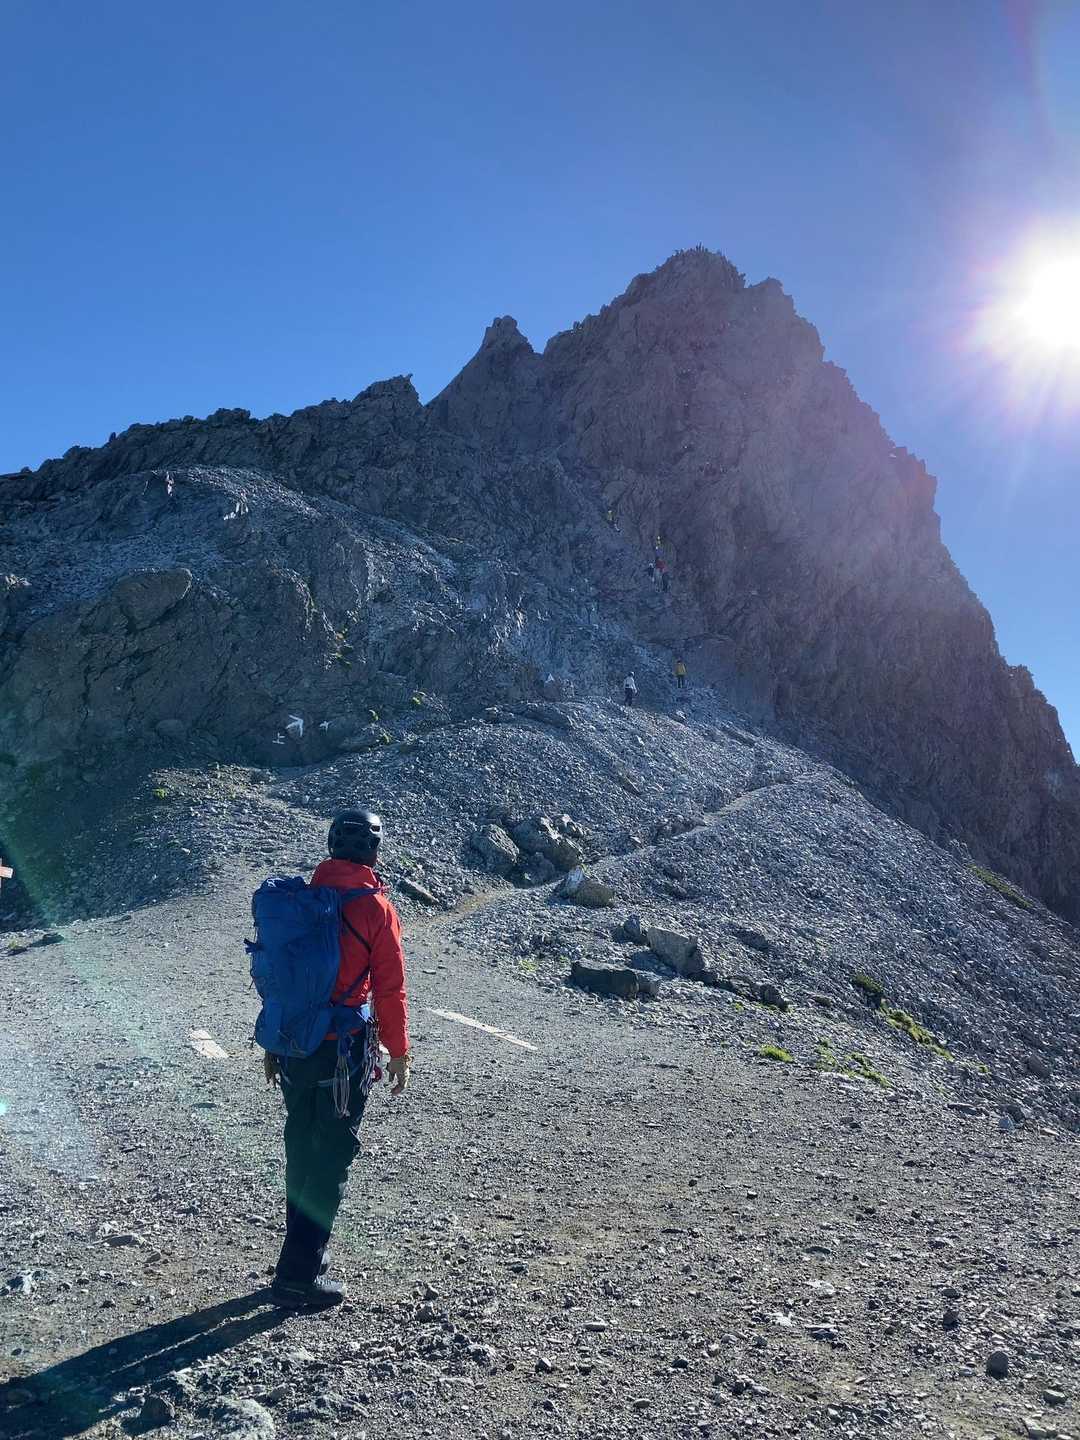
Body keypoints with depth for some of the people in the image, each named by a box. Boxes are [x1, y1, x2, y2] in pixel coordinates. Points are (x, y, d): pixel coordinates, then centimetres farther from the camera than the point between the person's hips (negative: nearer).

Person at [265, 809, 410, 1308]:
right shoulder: (376, 908, -12)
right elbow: (389, 989, -11)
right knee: (332, 1159, 4)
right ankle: (298, 1276, 7)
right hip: (343, 1051, -6)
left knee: (300, 1151, 19)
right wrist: (399, 1053, 0)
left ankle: (304, 1252, 33)